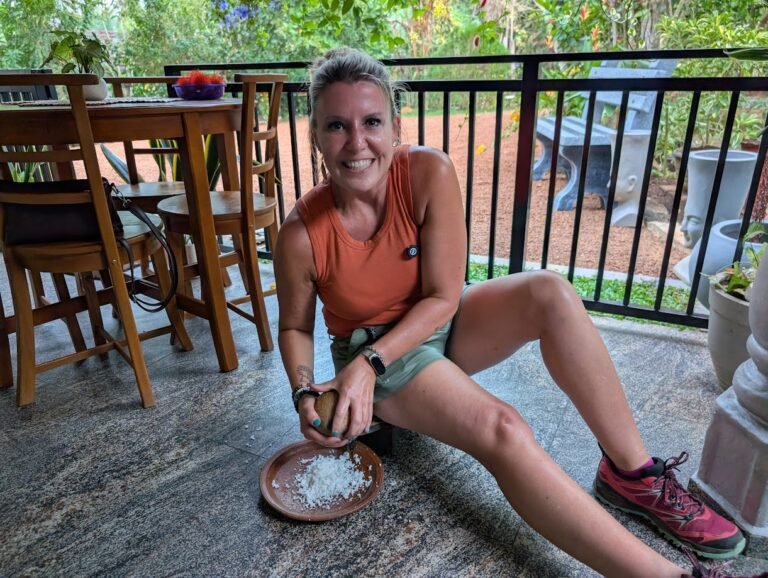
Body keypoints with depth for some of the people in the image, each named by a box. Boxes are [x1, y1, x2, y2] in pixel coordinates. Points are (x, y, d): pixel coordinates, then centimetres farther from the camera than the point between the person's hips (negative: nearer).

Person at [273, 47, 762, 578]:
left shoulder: (430, 173, -21)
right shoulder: (301, 235, -22)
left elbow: (442, 298, -18)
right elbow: (295, 328, -5)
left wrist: (368, 361, -27)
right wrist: (305, 393, -23)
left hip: (435, 323, 3)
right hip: (371, 354, -2)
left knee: (549, 292, -26)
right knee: (502, 430, -30)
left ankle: (632, 472, -14)